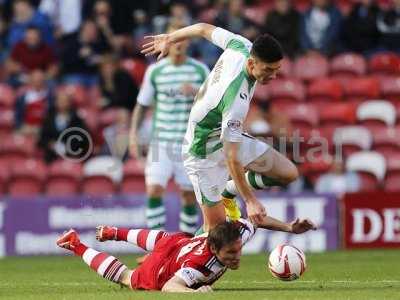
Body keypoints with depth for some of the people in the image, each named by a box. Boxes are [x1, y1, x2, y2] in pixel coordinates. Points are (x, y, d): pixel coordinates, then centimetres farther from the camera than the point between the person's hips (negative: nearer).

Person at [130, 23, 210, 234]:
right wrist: (133, 133, 0)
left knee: (189, 195, 3)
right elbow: (142, 105, 10)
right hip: (161, 142, 0)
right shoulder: (155, 71, 3)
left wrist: (197, 92, -15)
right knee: (154, 189, -14)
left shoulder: (200, 70, 2)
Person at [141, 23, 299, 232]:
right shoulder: (237, 100, -39)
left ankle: (227, 193, 19)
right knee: (216, 226, -7)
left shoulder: (242, 46, -18)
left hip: (228, 135, 8)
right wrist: (250, 200, -28)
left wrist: (169, 39, 19)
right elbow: (232, 159, -33)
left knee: (289, 173, 1)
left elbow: (204, 29, 1)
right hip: (205, 153, -8)